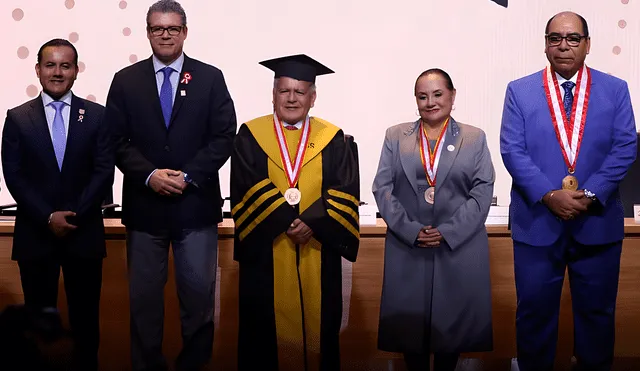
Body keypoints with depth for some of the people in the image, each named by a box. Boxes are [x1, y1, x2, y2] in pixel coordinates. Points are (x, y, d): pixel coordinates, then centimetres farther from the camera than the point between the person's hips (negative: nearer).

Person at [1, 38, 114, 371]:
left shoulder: (97, 116, 3)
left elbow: (104, 172, -3)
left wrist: (75, 215, -12)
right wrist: (48, 218, -12)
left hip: (84, 233, 0)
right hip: (35, 234, 0)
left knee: (85, 317, 8)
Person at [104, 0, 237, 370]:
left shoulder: (211, 78, 4)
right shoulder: (126, 80, 7)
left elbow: (224, 137, -2)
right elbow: (118, 141, 1)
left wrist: (187, 176, -12)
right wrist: (150, 175, -14)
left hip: (197, 204, -1)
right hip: (144, 205, 1)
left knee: (199, 294, 5)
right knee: (144, 296, 9)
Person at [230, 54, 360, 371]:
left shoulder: (333, 140, 7)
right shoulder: (250, 136, 4)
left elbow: (345, 194, -3)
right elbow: (247, 191, -8)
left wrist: (313, 223, -18)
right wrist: (288, 221, -18)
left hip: (318, 254, 1)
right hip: (265, 253, -1)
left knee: (316, 325, 8)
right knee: (267, 327, 7)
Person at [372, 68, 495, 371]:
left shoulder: (475, 138, 6)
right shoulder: (395, 136, 7)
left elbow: (483, 190, -2)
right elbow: (382, 188, 0)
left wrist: (448, 232, -13)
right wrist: (411, 230, -12)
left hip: (460, 248, 0)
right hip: (406, 249, 1)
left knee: (453, 320, 6)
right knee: (410, 320, 5)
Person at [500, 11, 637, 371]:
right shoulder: (519, 91, 3)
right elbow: (512, 150, -5)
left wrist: (590, 195, -15)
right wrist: (549, 195, -17)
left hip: (598, 221, 1)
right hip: (537, 221, -1)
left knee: (597, 311, 12)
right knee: (535, 310, 8)